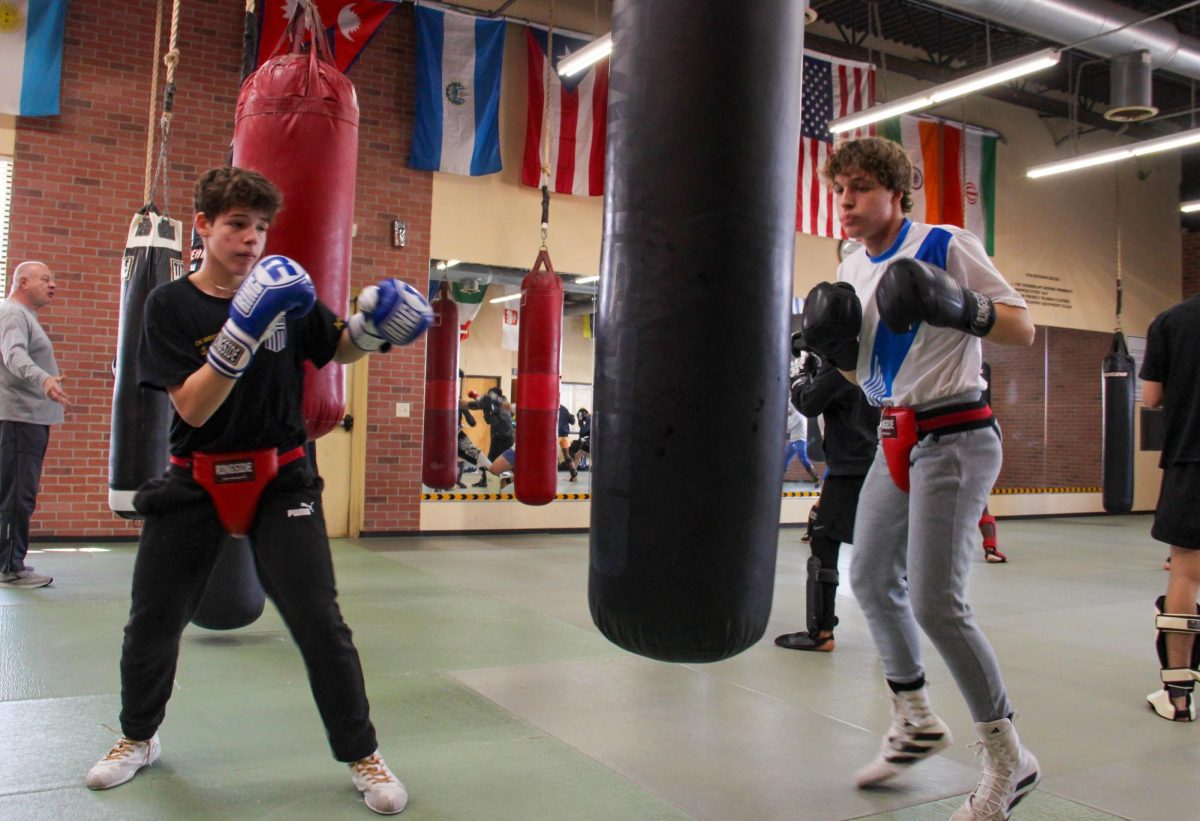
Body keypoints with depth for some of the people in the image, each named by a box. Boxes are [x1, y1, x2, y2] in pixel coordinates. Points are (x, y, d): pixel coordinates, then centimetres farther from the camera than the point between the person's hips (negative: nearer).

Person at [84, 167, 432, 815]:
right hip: (197, 481, 1)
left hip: (279, 477, 0)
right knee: (152, 620, 12)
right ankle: (138, 738, 39)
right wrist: (242, 332, -31)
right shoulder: (171, 305, -6)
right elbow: (192, 409, -17)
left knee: (319, 621, -6)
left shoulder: (284, 292, -2)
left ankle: (362, 755, 10)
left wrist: (371, 327, -10)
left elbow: (337, 350, 13)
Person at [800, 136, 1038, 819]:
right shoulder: (852, 270, 10)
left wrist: (956, 306, -27)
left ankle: (1009, 760, 7)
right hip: (896, 441, 8)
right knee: (871, 578, 14)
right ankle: (917, 723, 33)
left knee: (935, 602, -13)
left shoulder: (946, 246, -10)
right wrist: (834, 342, -5)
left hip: (955, 439, -8)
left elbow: (1024, 329, -10)